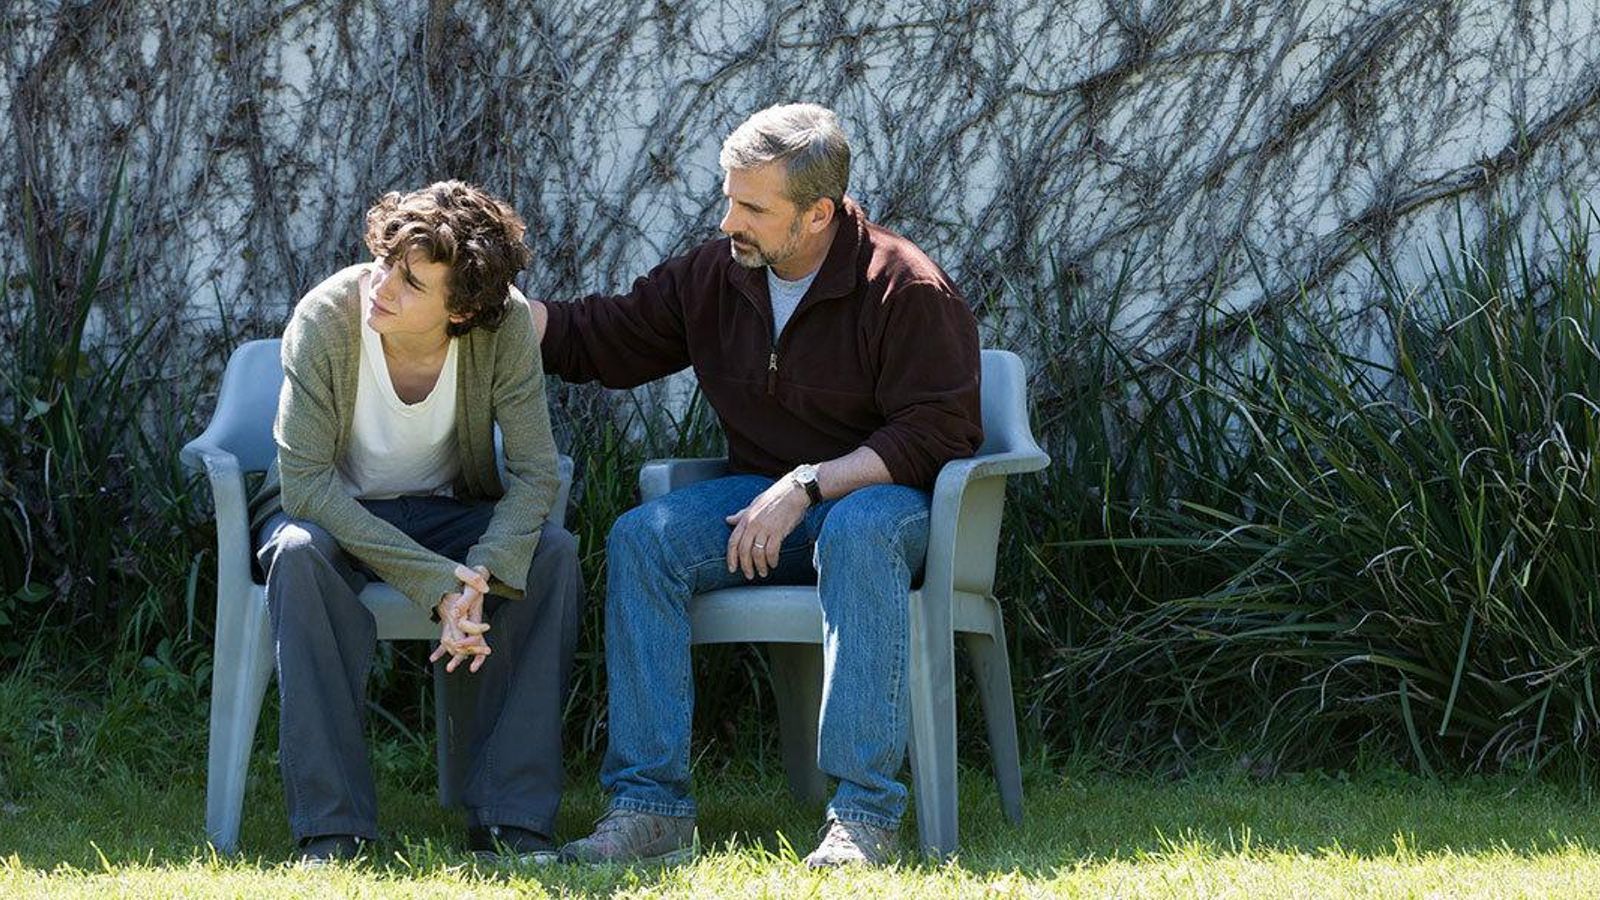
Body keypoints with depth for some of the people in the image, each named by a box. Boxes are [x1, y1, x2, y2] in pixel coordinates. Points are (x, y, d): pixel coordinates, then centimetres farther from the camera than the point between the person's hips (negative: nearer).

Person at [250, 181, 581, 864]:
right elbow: (305, 481, -28)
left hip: (446, 510, 2)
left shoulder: (505, 325, -21)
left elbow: (534, 472, -19)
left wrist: (482, 576, -39)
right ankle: (330, 827, -33)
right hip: (331, 510, -2)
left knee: (551, 552, -27)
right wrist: (434, 582, -36)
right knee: (298, 554, -36)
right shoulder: (325, 317, -26)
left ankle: (511, 818, -23)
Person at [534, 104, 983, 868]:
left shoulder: (906, 289, -14)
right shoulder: (714, 275, 4)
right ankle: (649, 807, -25)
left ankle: (864, 815, -42)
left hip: (881, 496, -5)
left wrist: (806, 487, -25)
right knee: (640, 538, -21)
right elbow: (597, 339, 11)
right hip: (762, 496, 5)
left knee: (859, 531, -40)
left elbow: (934, 434, -17)